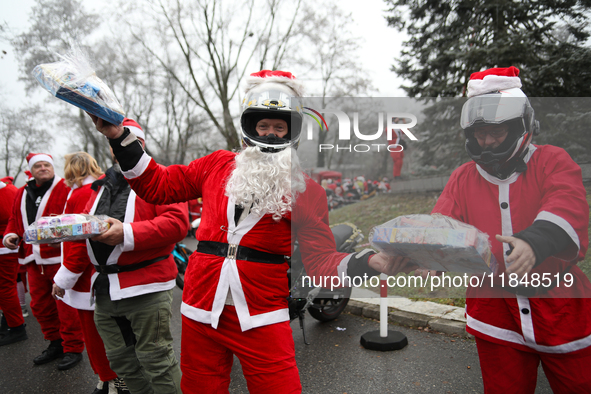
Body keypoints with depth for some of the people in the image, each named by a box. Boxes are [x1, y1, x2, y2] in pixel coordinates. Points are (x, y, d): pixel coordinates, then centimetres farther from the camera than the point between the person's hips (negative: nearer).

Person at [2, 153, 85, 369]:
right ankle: (56, 343, 33)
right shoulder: (22, 193, 15)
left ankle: (73, 348, 13)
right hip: (34, 260, 8)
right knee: (40, 305, 16)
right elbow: (15, 219, 23)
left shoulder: (65, 189, -6)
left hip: (59, 257, -7)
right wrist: (10, 235, 4)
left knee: (65, 303, -2)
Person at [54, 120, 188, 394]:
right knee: (120, 360, 15)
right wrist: (67, 274, 23)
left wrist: (127, 234, -26)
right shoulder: (103, 185, 18)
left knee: (155, 360, -3)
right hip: (105, 289, 7)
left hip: (146, 288, -7)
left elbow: (177, 222, -18)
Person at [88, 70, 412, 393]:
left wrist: (369, 262, -22)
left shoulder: (307, 190, -2)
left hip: (261, 317, -2)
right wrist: (120, 137, 8)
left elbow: (321, 260, -4)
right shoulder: (217, 166, 6)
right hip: (201, 310, 3)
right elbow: (157, 185, 12)